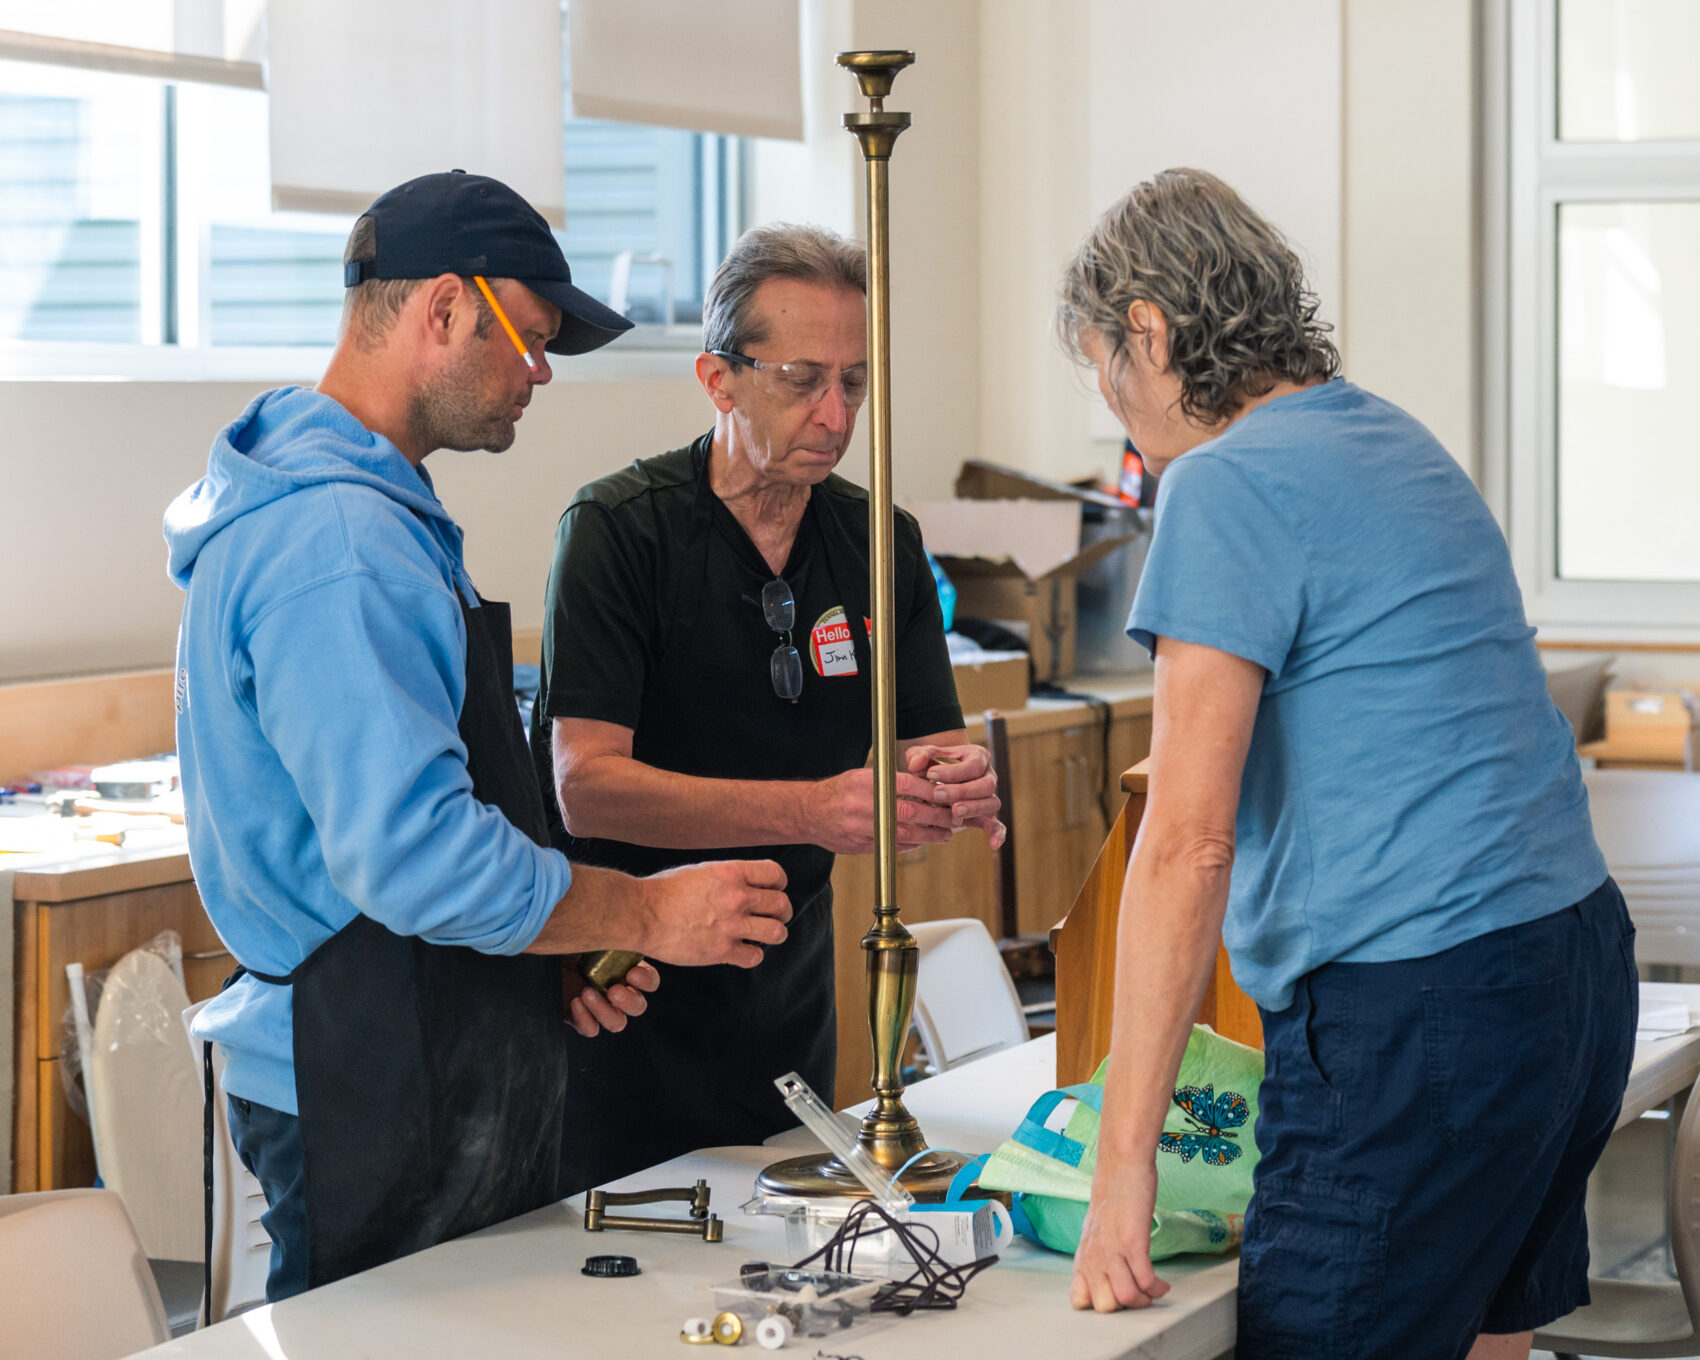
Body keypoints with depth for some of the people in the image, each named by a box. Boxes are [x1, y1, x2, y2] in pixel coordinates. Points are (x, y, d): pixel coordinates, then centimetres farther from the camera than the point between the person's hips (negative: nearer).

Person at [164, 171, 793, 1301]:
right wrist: (645, 917, -13)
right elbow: (415, 857, -26)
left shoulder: (363, 508, 17)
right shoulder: (335, 546, -20)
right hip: (378, 1102, -10)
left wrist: (557, 955, 13)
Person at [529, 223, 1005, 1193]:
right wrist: (811, 811, -34)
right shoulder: (620, 529, -14)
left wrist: (961, 789, -25)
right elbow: (588, 785, -23)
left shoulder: (880, 545, 2)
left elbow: (935, 748, 0)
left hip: (786, 996, 5)